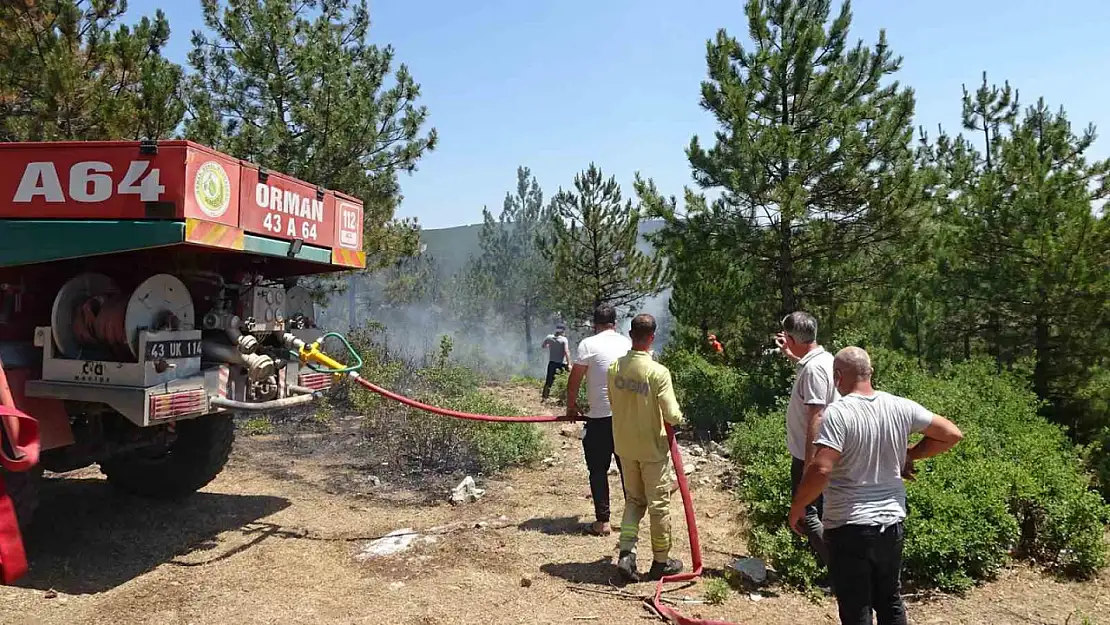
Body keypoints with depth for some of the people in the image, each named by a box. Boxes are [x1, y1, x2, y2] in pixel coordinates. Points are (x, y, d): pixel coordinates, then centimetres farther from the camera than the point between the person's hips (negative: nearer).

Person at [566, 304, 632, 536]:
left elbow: (574, 381, -6)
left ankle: (602, 521, 10)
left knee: (598, 469, 7)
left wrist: (571, 406, 9)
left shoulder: (589, 344, -8)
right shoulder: (628, 343, 5)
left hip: (600, 418, -4)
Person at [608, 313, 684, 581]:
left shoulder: (614, 367, -6)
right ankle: (661, 561, 23)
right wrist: (679, 417, 1)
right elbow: (672, 416, -21)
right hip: (652, 448, -5)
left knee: (634, 499, 19)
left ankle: (626, 554, 9)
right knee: (659, 504, 10)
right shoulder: (658, 372, -22)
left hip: (624, 445, 5)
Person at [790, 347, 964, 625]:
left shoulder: (837, 413, -19)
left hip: (849, 527, -6)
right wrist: (909, 456, 13)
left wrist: (796, 510, -13)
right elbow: (952, 434, 7)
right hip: (892, 523, 6)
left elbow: (820, 470, -27)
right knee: (891, 602, 23)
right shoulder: (900, 407, -1)